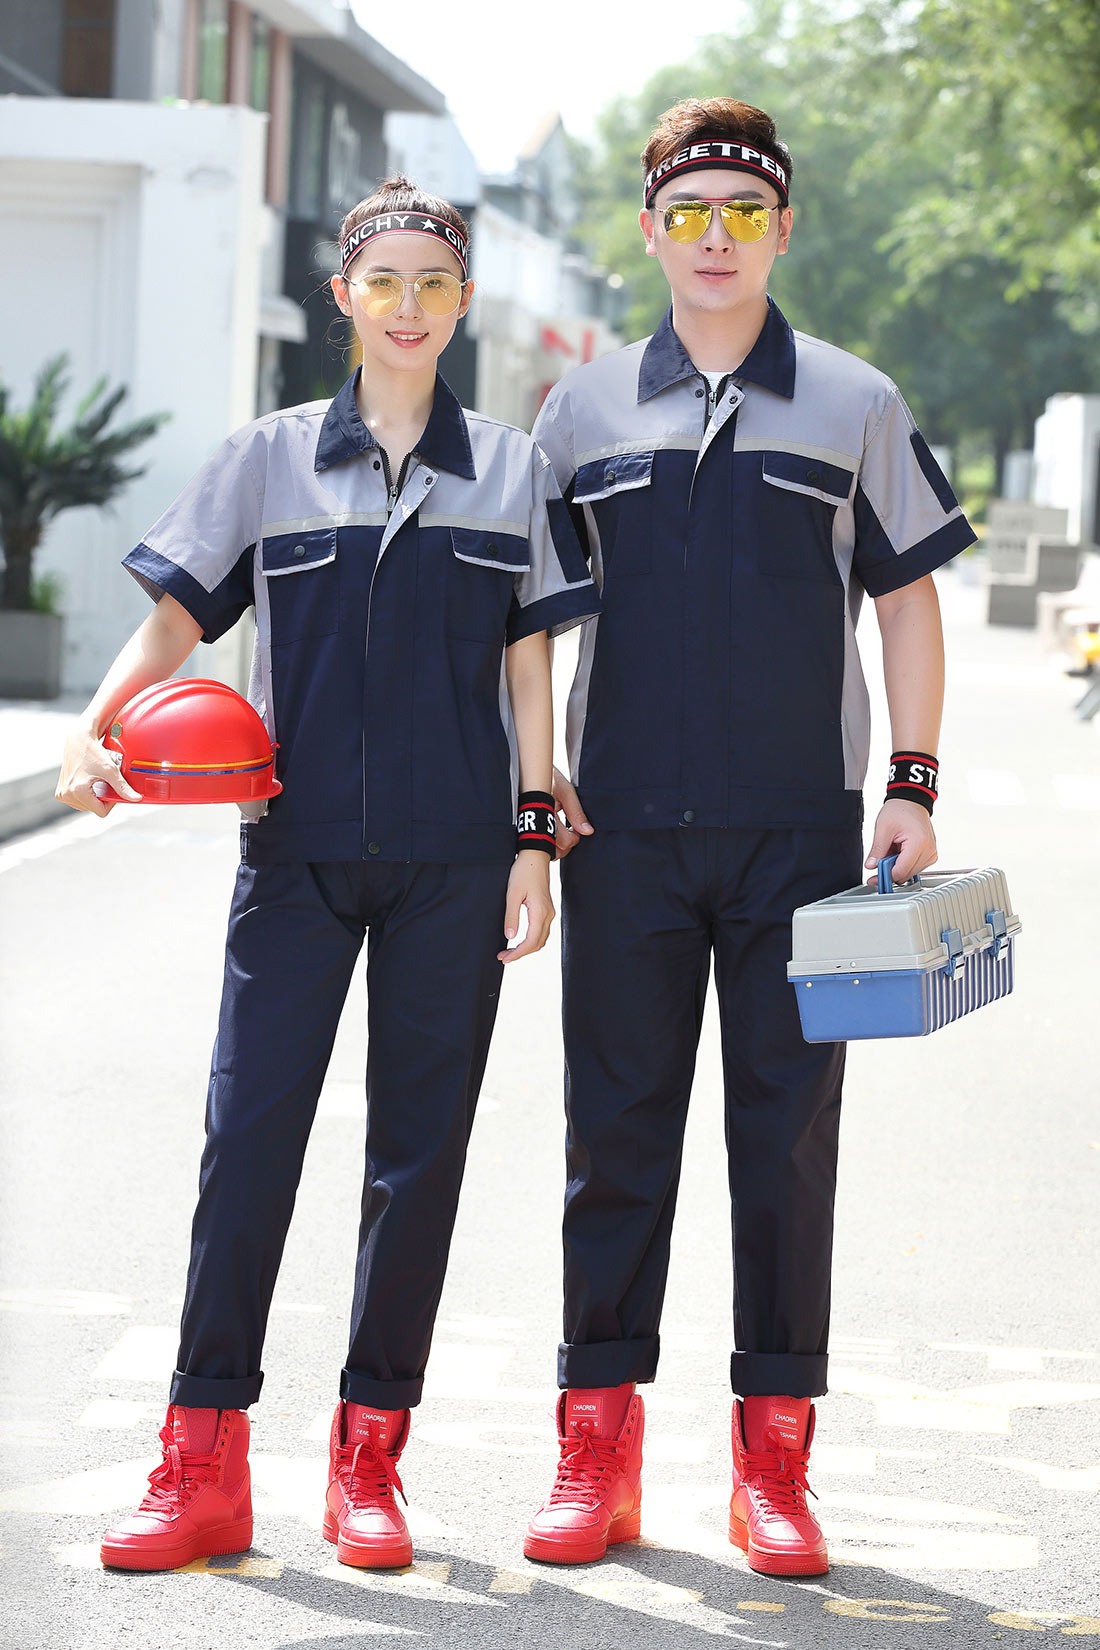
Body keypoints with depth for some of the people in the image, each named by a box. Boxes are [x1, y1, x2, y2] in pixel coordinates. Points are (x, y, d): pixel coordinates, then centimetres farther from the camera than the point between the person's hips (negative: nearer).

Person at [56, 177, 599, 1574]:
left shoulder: (512, 467, 8)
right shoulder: (270, 458, 7)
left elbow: (530, 666, 8)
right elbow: (176, 621, 4)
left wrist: (535, 839, 1)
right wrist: (95, 727, -14)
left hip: (453, 861, 1)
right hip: (299, 848, 0)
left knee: (420, 1146, 4)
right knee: (249, 1131, -6)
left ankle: (369, 1459, 13)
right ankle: (203, 1468, -1)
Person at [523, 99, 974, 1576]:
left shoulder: (854, 406, 6)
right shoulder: (585, 410, 9)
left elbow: (909, 604, 9)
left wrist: (913, 785, 0)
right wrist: (531, 783, 4)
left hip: (801, 828, -1)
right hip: (624, 830, 1)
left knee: (788, 1135, 2)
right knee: (617, 1131, 3)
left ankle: (773, 1461, 9)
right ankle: (598, 1448, 10)